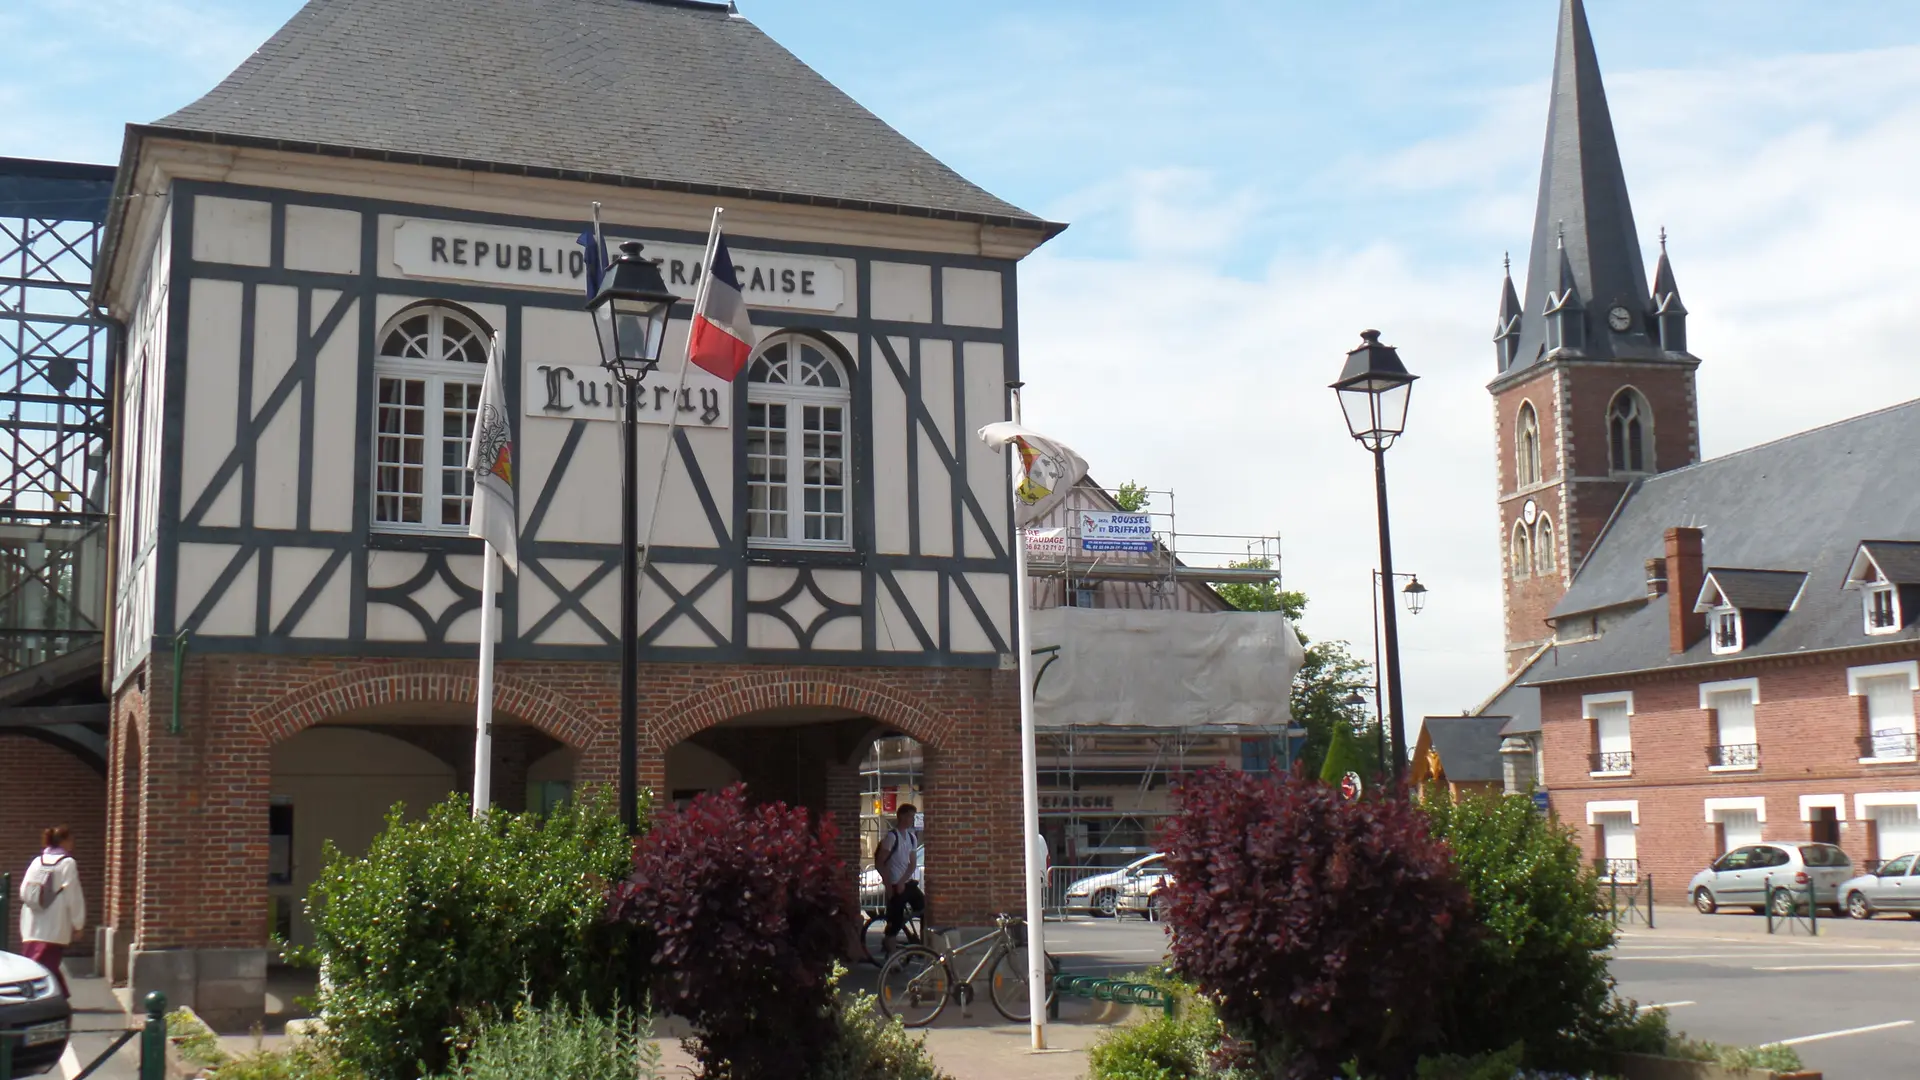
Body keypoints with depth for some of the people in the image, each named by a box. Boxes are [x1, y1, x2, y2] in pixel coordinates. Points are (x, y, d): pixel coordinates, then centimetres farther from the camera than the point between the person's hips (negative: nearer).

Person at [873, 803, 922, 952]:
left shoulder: (912, 837, 9)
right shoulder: (891, 836, -13)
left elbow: (913, 863, 7)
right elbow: (879, 863, -14)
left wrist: (902, 881, -8)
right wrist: (888, 885, -13)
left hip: (907, 883, 7)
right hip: (895, 885, -7)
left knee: (925, 909, 3)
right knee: (894, 923, -5)